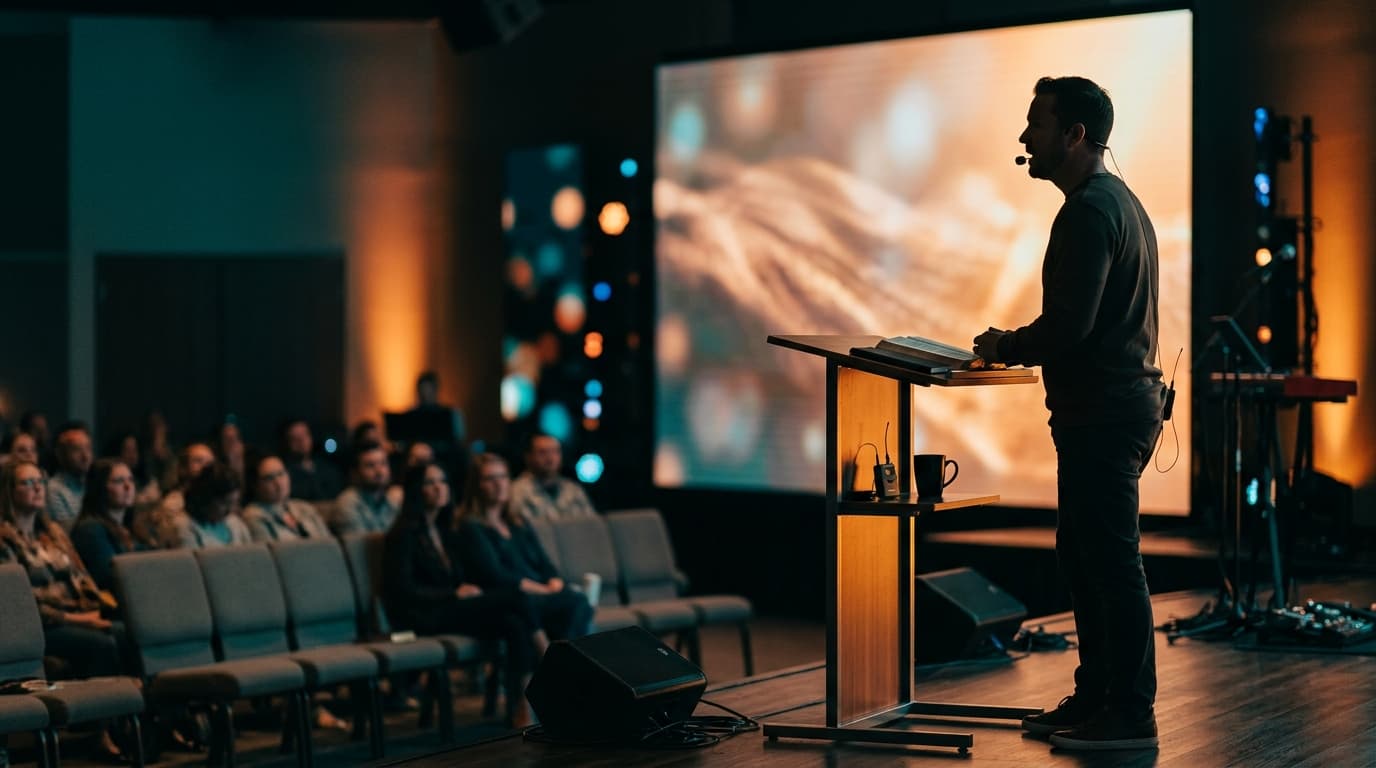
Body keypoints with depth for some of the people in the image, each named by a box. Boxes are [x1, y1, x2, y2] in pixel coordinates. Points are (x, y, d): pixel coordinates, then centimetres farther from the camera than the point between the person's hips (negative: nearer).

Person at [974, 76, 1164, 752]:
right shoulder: (1118, 200, 18)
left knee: (1112, 564, -5)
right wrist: (1017, 346, 17)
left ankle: (1130, 715, 1)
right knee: (1082, 560, 16)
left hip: (1102, 417, -11)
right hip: (1120, 403, 11)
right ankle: (1095, 698, 24)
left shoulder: (1089, 211, -16)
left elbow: (1068, 325, -24)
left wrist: (1002, 348, -8)